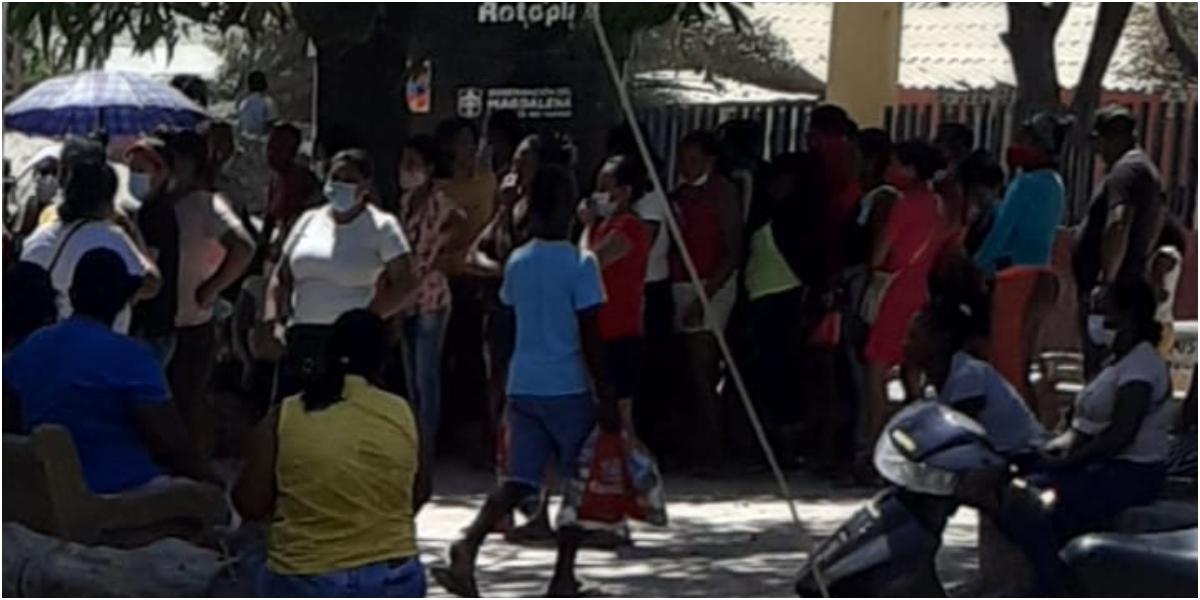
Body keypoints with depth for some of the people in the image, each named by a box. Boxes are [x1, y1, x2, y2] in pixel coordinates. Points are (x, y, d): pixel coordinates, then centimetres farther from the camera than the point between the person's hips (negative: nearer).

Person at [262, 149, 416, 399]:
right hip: (301, 339, 5)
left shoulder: (381, 227, 1)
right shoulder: (310, 220, 16)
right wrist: (271, 318, 2)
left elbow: (405, 282, -6)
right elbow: (282, 277, 18)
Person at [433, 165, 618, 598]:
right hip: (568, 388, -5)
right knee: (576, 482, 10)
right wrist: (606, 397, -8)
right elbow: (589, 338, -12)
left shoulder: (517, 263, 6)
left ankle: (469, 544, -19)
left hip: (523, 385, 5)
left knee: (519, 481, 5)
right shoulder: (580, 264, -10)